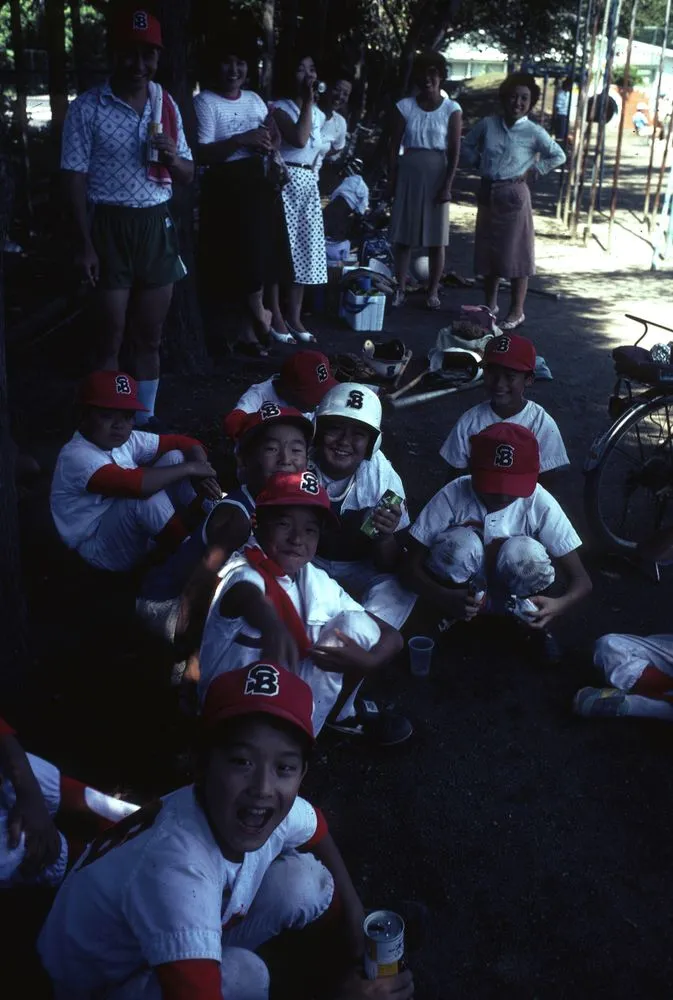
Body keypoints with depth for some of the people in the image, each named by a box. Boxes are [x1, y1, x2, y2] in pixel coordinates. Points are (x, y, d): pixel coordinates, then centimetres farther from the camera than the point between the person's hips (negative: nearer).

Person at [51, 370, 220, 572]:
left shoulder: (126, 440, -1)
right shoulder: (76, 457, -25)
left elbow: (187, 443, 3)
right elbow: (135, 484, -41)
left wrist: (200, 474, -19)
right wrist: (188, 468, -28)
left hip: (134, 536, 8)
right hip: (100, 550, -8)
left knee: (174, 458, -6)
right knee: (144, 496, -35)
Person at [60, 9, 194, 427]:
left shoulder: (167, 105, 9)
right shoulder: (88, 108, -5)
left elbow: (188, 175, 13)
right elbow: (75, 178, -6)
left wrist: (171, 157, -10)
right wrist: (85, 245, -12)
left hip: (158, 226, 4)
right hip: (111, 227, -4)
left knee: (150, 338, 11)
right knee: (113, 338, 1)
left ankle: (145, 420, 23)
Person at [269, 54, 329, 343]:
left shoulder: (320, 113, 16)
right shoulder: (279, 108, -5)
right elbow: (299, 139, -21)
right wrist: (307, 102, -15)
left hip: (310, 185, 7)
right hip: (285, 181, -7)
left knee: (304, 250, 6)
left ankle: (295, 317, 12)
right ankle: (276, 317, -1)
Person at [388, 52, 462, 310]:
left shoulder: (451, 109, -1)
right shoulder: (404, 106, 3)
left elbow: (455, 151, -4)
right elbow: (394, 145, 4)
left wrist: (447, 185, -11)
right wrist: (392, 179, -1)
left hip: (436, 175, -1)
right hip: (409, 174, 1)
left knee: (437, 237, 1)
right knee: (403, 235, 2)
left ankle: (433, 291, 9)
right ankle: (400, 289, 10)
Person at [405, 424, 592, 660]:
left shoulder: (540, 504, -22)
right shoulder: (452, 496, -24)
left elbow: (582, 581, -20)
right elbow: (412, 564, -20)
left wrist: (560, 605, -44)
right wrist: (446, 598, -41)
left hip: (514, 596, 1)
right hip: (461, 594, -1)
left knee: (526, 552, -32)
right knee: (461, 543, -33)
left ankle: (536, 629, -2)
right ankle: (453, 622, -3)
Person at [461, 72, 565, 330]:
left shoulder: (534, 132, -5)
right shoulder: (488, 124, 2)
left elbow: (559, 156, 3)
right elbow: (467, 146, 16)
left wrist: (533, 172, -3)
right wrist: (479, 164, 3)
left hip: (514, 195, -4)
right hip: (487, 193, 4)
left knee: (515, 253, -1)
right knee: (486, 251, 10)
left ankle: (517, 311, 7)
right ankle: (490, 304, 26)